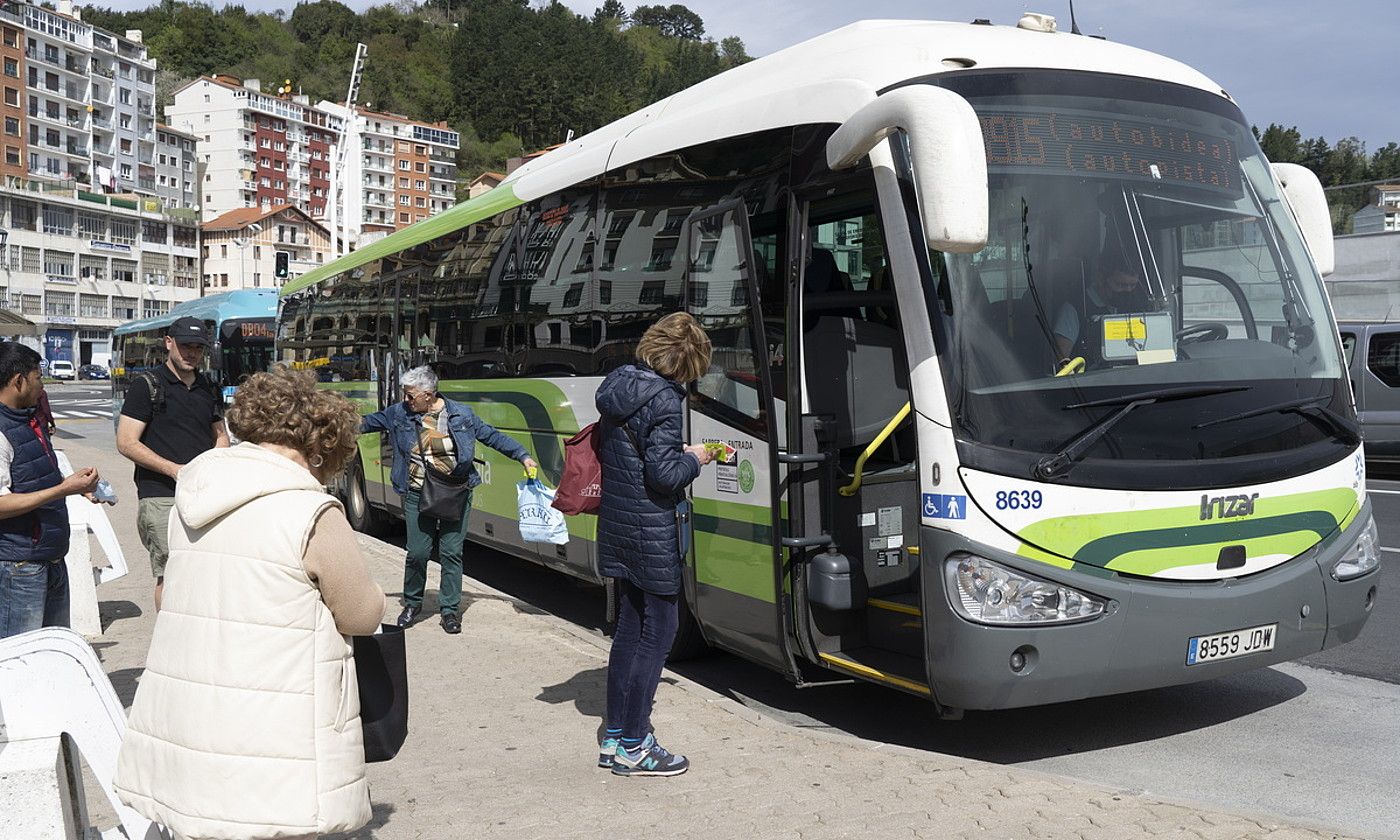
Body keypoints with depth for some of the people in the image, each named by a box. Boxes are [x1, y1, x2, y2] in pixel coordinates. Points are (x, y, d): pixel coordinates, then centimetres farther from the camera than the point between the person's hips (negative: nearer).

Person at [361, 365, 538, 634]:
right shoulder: (399, 413, 1)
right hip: (418, 495, 1)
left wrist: (523, 456, 2)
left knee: (452, 552, 2)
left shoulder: (461, 414, -2)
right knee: (417, 552, 1)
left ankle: (449, 609, 16)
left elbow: (492, 436, 4)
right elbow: (367, 423, 13)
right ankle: (412, 603, 25)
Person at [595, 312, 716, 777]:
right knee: (657, 633, 0)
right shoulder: (662, 399, -18)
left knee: (630, 628, 16)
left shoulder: (618, 386, 9)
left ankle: (614, 738, 23)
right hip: (652, 534, -9)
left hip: (618, 527, 9)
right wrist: (694, 460, -3)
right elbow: (663, 474, -23)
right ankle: (632, 747, 6)